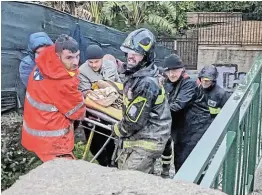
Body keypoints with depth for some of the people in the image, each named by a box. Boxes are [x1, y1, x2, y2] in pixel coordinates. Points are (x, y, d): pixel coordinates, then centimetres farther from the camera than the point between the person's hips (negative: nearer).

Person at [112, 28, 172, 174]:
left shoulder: (146, 83, -25)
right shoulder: (136, 75, 8)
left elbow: (134, 121, -22)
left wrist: (117, 129, -6)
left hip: (146, 142, -10)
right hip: (135, 139, 10)